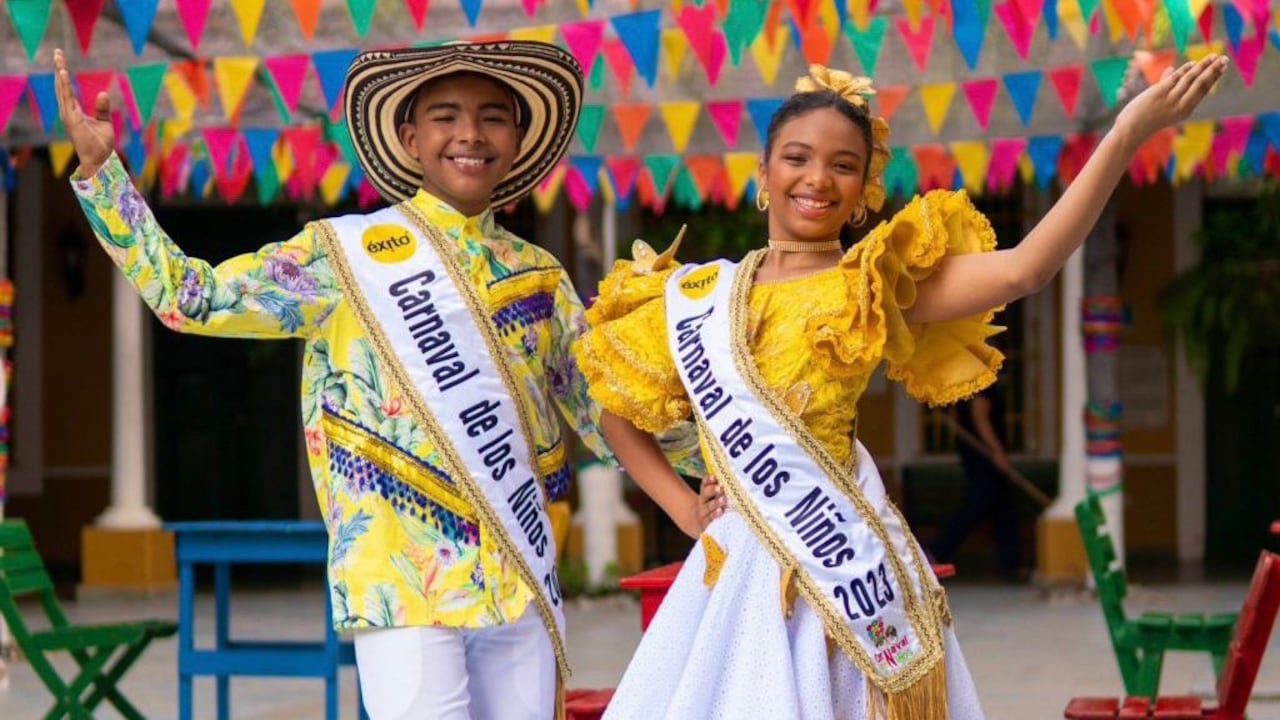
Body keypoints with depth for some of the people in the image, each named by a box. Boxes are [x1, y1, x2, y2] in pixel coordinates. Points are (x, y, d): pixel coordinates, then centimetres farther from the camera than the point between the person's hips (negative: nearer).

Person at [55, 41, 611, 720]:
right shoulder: (347, 255, 0)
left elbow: (608, 410, 21)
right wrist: (98, 167, -10)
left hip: (522, 586, 5)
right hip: (407, 586, -5)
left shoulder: (537, 276, 13)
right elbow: (190, 298, -4)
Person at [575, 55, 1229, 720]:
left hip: (840, 561, -3)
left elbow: (1023, 270, -15)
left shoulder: (872, 287, 0)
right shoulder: (694, 296, 11)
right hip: (732, 568, 3)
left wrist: (1127, 134, -22)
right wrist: (683, 509, 8)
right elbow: (617, 412, 23)